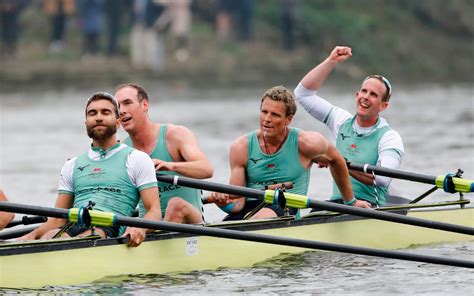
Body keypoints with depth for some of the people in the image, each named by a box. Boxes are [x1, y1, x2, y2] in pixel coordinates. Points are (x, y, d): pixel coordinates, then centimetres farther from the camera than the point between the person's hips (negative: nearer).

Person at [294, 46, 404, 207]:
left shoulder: (389, 137, -1)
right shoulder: (343, 121, 14)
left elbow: (382, 179, -19)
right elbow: (303, 93, 16)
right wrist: (331, 61, 9)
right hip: (337, 204, 5)